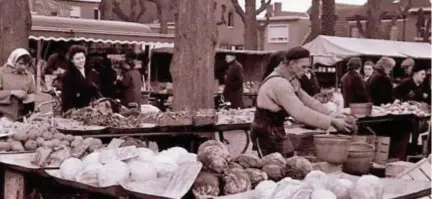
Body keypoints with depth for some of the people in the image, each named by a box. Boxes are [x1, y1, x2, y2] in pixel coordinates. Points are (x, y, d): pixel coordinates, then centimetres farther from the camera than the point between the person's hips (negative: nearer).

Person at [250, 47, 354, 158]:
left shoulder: (289, 80, 9)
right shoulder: (279, 83, -24)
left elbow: (307, 101, 8)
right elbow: (301, 112, -30)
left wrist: (333, 116, -4)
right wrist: (332, 121, -27)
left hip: (275, 131, 10)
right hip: (266, 133, -10)